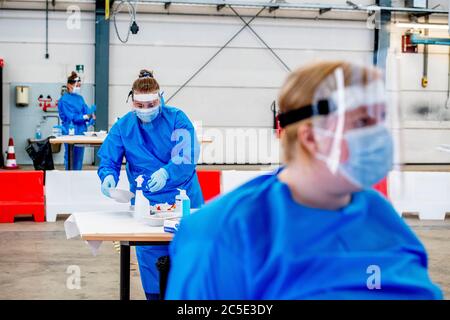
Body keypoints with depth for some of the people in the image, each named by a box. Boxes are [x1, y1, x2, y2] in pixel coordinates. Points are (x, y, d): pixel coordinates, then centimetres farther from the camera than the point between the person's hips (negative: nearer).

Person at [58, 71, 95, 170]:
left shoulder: (80, 98, 12)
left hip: (81, 131, 6)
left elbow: (86, 111, 4)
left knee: (79, 157, 10)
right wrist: (85, 116, -25)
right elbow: (71, 116, -16)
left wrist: (90, 116, -18)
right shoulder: (64, 100, -8)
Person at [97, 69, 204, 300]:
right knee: (149, 255, 3)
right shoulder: (123, 126, -2)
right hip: (145, 201, 2)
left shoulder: (176, 119, -10)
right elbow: (108, 160, -4)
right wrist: (108, 176, -27)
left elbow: (186, 158, -21)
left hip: (183, 198, -1)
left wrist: (166, 173, -40)